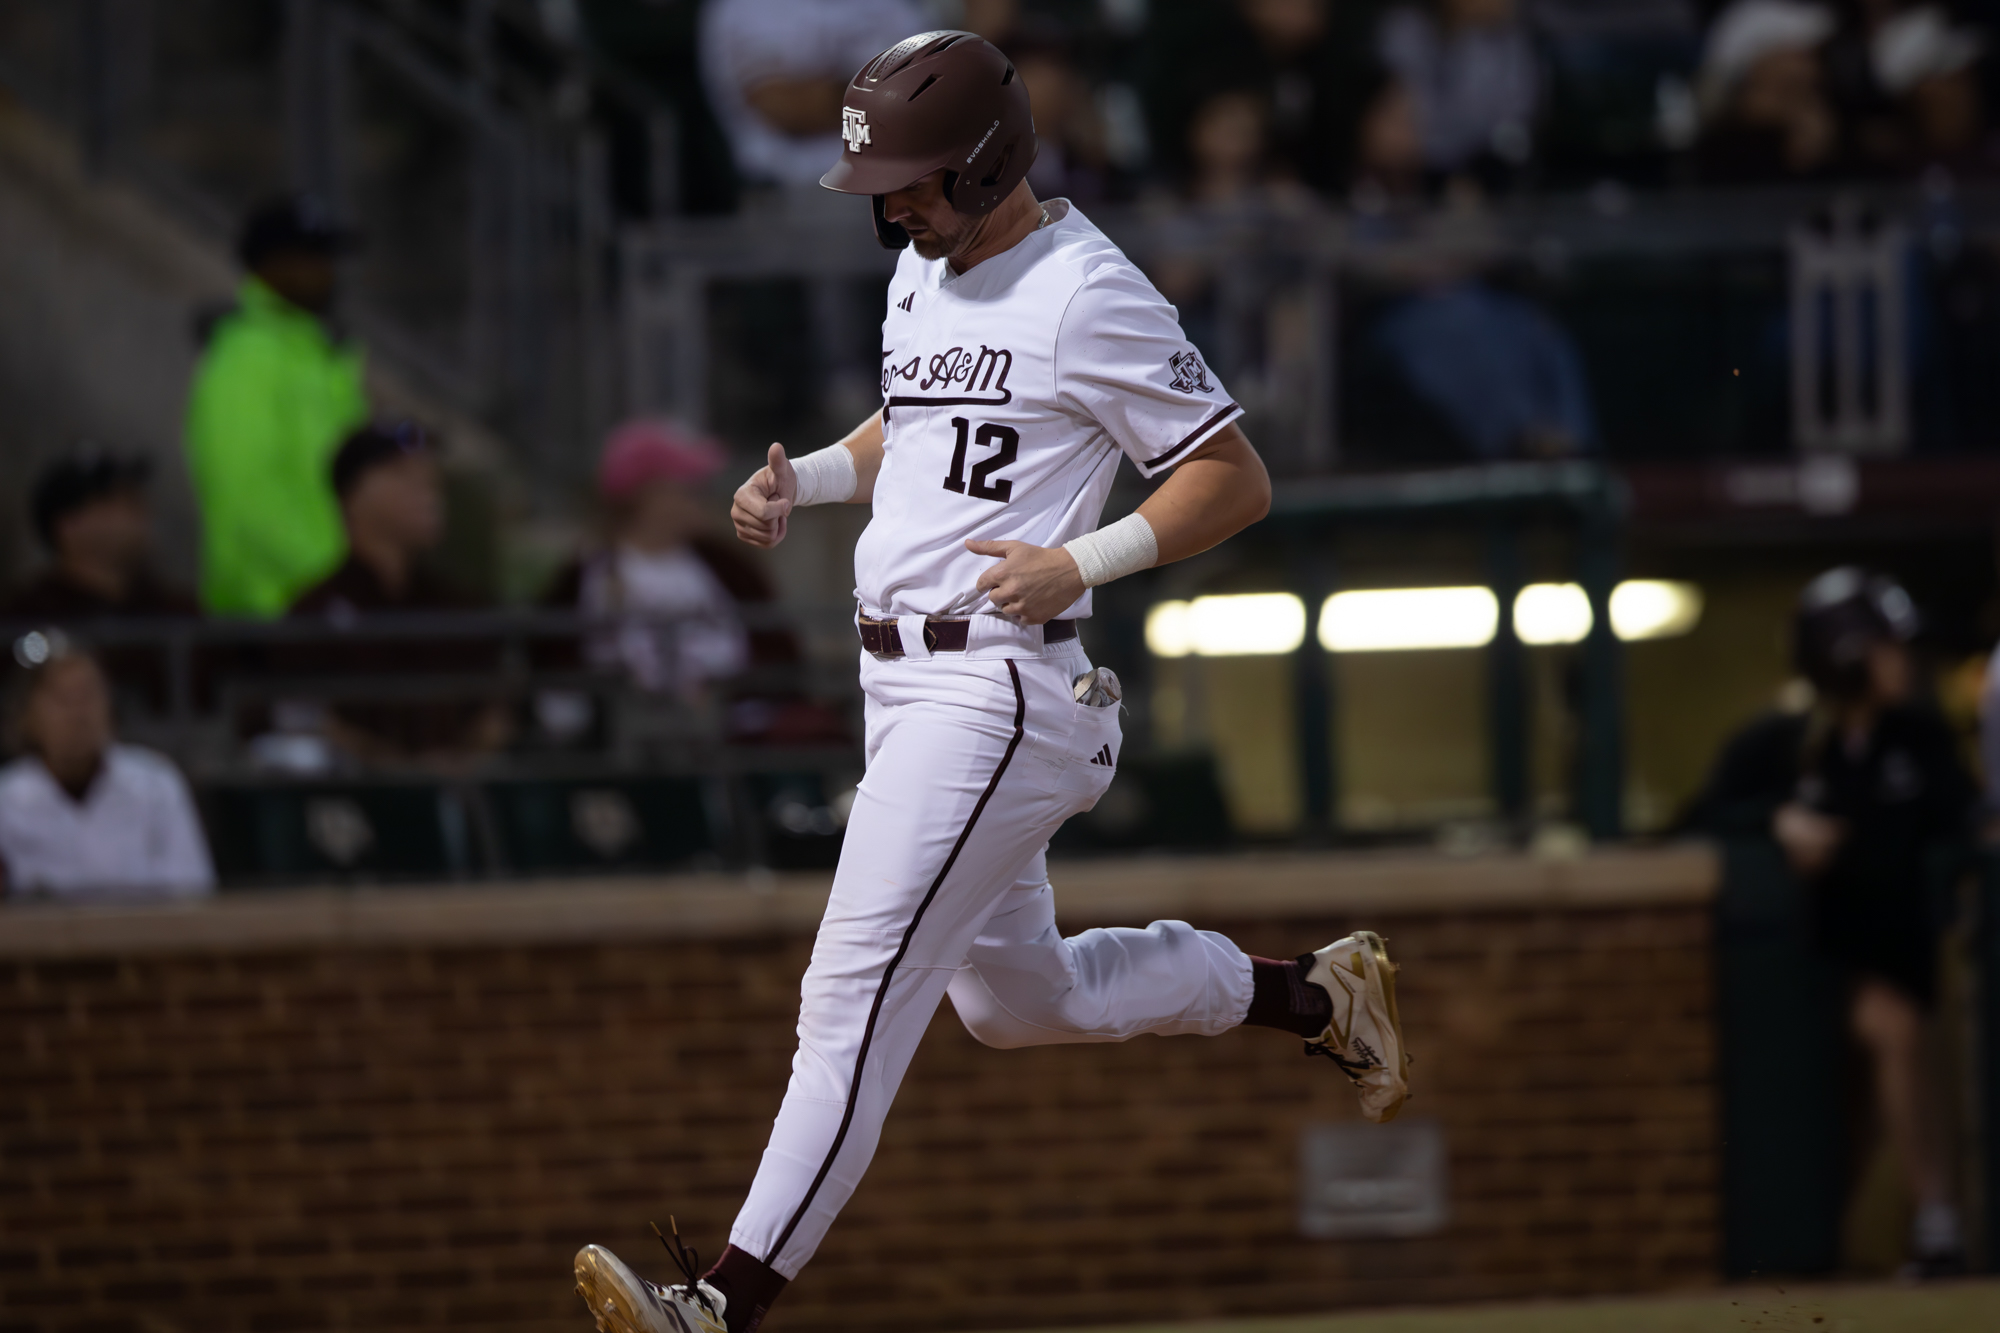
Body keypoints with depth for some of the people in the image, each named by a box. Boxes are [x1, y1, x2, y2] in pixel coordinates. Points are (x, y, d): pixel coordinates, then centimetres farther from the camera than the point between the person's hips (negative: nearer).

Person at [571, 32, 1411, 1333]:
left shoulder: (1089, 293, -15)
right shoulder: (926, 269, 12)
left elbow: (1238, 479, -12)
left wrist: (1079, 564, -22)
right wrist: (804, 478, 9)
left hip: (996, 685, -10)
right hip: (906, 683, 10)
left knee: (857, 995, -15)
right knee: (1015, 998, 21)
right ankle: (1318, 995, 34)